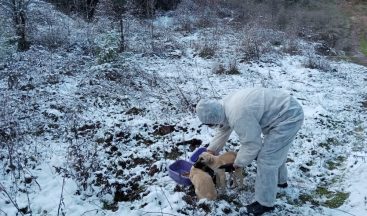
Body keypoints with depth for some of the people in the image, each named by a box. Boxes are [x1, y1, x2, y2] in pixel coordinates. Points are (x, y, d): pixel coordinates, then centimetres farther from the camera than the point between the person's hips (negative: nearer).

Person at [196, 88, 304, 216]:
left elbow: (251, 144, -20)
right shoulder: (225, 105, 0)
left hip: (288, 117, -10)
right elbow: (223, 130, 17)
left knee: (266, 159, -5)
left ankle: (265, 203, 8)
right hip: (285, 109, 10)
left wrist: (239, 163, -3)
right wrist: (211, 150, 21)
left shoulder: (237, 116, -31)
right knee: (276, 151, 27)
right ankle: (280, 180, 50)